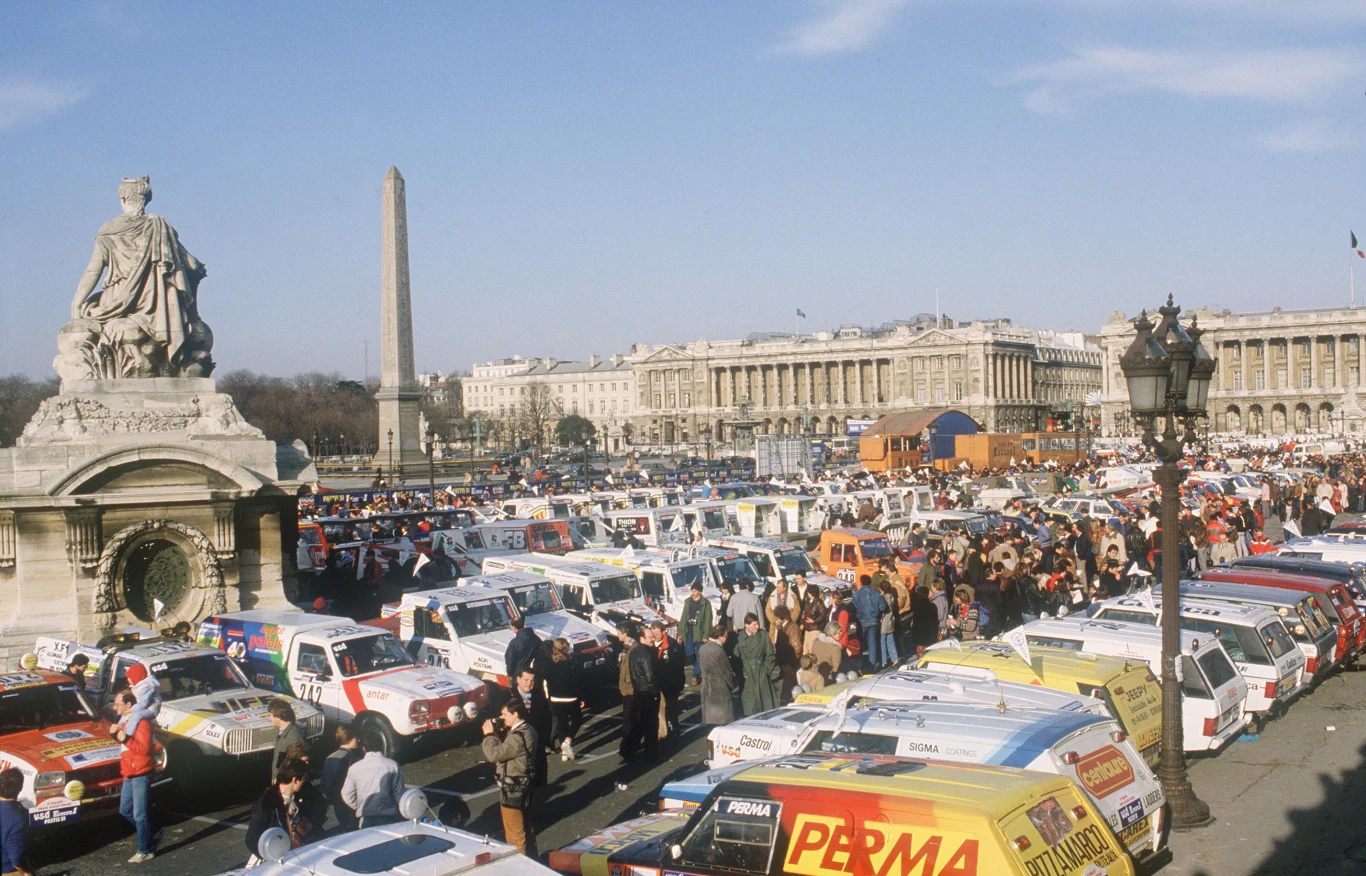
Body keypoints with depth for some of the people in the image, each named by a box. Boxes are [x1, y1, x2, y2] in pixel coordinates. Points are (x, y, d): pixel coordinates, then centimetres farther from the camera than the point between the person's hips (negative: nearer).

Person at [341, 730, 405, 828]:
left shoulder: (354, 768, -4)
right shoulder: (392, 766, -9)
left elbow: (347, 795, 3)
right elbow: (399, 793, -5)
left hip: (366, 819, 1)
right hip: (389, 817, -1)